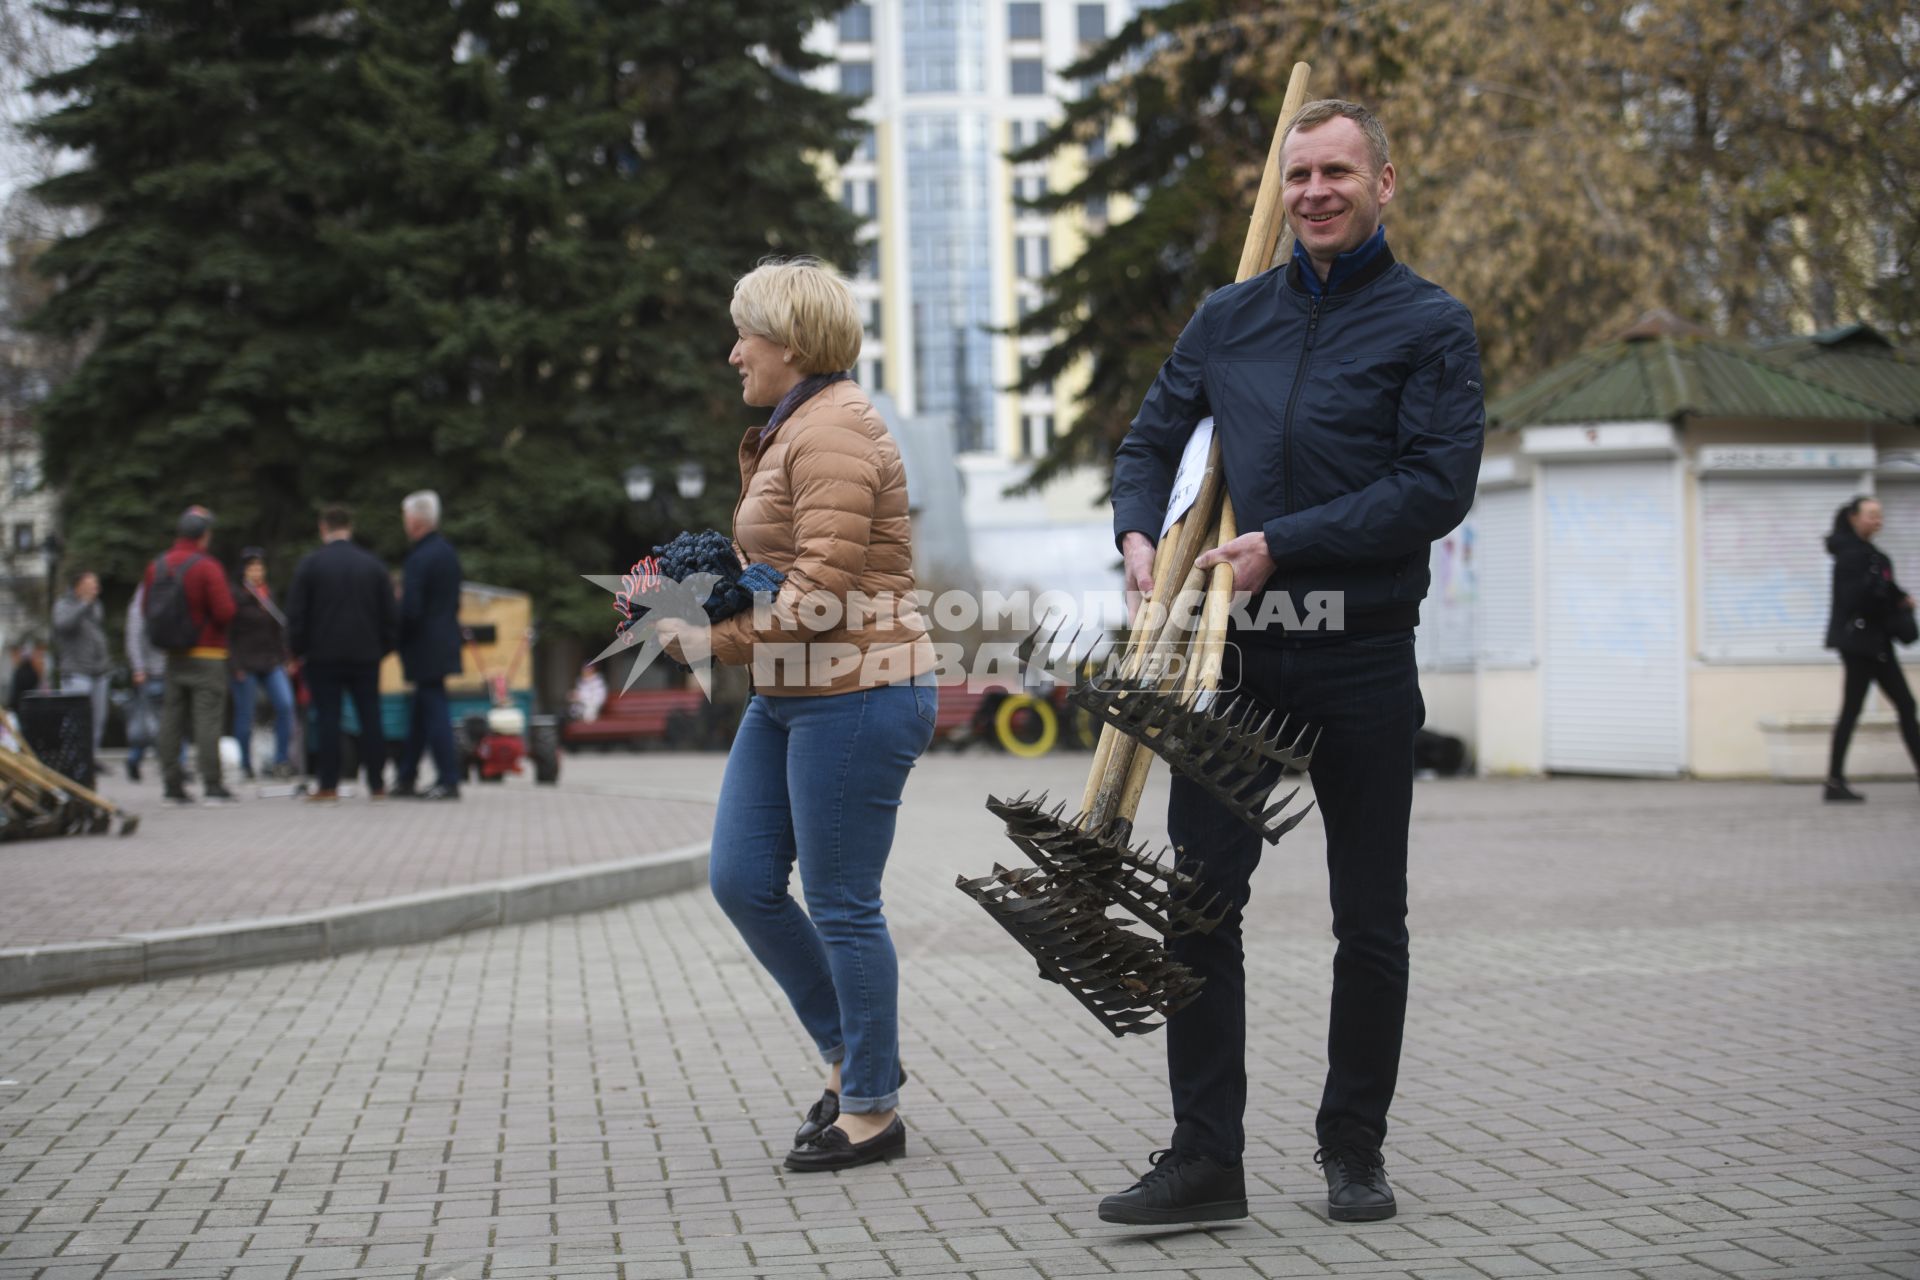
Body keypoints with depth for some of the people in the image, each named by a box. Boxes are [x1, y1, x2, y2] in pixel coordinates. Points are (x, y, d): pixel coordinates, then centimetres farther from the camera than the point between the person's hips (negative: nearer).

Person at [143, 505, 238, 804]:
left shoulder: (156, 566, 6)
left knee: (171, 718, 8)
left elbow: (146, 606, 13)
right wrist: (228, 598, 3)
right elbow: (225, 611, -17)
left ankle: (173, 783, 9)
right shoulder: (207, 567, -14)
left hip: (173, 656, 6)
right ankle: (213, 786, -7)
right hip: (207, 655, -6)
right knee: (208, 718, -5)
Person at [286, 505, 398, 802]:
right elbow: (390, 613, 7)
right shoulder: (372, 564, 5)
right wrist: (383, 647, 14)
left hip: (323, 655, -2)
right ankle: (377, 783, 5)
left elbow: (296, 613, -5)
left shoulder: (310, 564, -4)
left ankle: (327, 785, -2)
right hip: (366, 655, 2)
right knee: (370, 719, 5)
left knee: (327, 719, 0)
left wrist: (298, 651, 4)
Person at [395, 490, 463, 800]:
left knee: (434, 711, -4)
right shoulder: (447, 551, 10)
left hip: (425, 646, -9)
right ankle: (406, 778, 24)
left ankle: (448, 781, -2)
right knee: (419, 713, 16)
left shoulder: (419, 558, -18)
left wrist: (394, 635, -6)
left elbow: (410, 609, -21)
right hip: (445, 642, 9)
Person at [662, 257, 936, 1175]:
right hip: (789, 697, 11)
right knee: (741, 879, 9)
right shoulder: (791, 429, 18)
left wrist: (716, 640, -17)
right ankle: (848, 1049, 23)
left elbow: (824, 591, -22)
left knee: (841, 905, -3)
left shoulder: (833, 431, -15)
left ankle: (871, 1109, 9)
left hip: (855, 695, -11)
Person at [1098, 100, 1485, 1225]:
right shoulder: (1229, 318, 12)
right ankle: (1205, 1156, 3)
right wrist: (1140, 534, -3)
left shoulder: (1431, 325, -1)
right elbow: (1152, 442, 18)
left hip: (1363, 658, -3)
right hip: (1234, 655, 3)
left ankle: (1354, 1151, 20)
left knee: (1370, 919, 7)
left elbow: (1437, 486, -11)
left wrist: (1284, 543, -17)